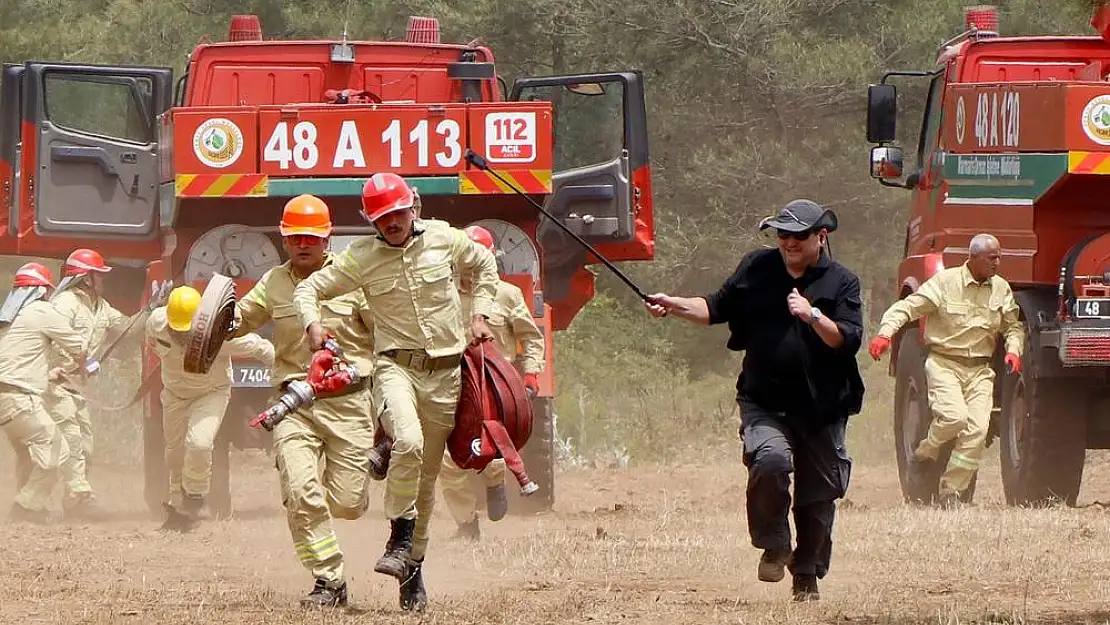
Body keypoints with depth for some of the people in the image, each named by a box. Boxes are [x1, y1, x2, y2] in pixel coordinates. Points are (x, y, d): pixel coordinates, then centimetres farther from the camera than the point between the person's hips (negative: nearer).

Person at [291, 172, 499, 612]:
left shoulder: (443, 239, 3)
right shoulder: (361, 258, -1)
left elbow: (484, 265, 22)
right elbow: (308, 289, 6)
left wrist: (479, 314, 12)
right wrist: (313, 325, -14)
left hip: (446, 371, 2)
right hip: (396, 365, -2)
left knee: (427, 474, 7)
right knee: (408, 443, -31)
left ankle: (413, 567, 19)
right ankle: (400, 541, -17)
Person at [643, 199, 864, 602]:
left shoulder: (841, 283, 0)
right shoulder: (757, 269, 6)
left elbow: (848, 340, -9)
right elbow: (716, 309, 13)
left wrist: (813, 316, -23)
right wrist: (673, 306, -1)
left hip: (822, 409, 0)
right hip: (765, 403, 0)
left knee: (818, 496, 6)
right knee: (770, 459, -28)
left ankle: (807, 575, 27)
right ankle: (774, 546, -7)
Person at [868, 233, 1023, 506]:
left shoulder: (1001, 288, 8)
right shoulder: (945, 282, -6)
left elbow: (1013, 325, 20)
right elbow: (907, 307, -8)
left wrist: (1013, 350, -1)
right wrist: (885, 333, -25)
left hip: (979, 370, 4)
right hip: (944, 363, -4)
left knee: (978, 428, -11)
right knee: (954, 416, -26)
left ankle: (951, 491, 0)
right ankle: (924, 454, 6)